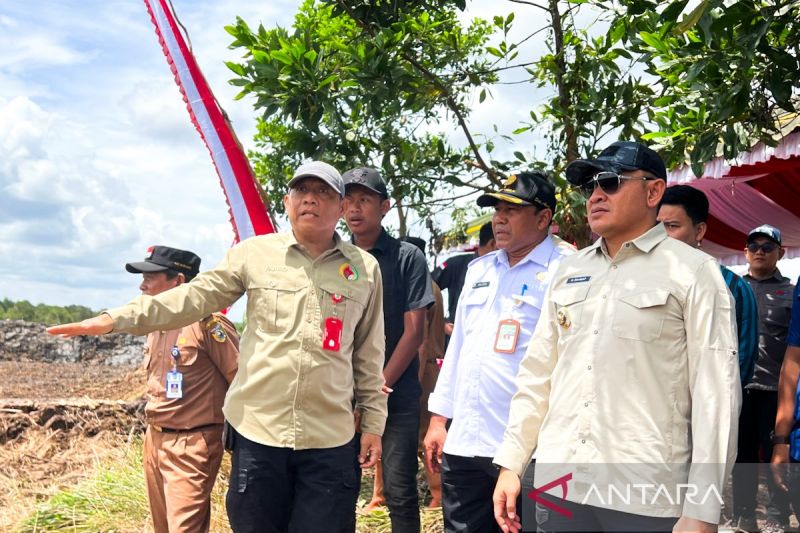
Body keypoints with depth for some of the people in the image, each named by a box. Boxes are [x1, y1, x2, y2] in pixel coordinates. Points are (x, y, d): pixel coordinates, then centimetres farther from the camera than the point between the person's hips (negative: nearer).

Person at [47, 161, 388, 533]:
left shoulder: (365, 269, 5)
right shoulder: (254, 253, 3)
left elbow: (370, 355, 9)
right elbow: (193, 298, 1)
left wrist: (373, 422, 8)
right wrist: (115, 319, -7)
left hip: (329, 439, 0)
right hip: (256, 428, 0)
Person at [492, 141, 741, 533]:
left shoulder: (693, 272, -4)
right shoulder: (568, 271, 11)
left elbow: (715, 392, -9)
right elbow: (537, 375, 12)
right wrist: (511, 463, 8)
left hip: (647, 499, -4)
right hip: (557, 485, 5)